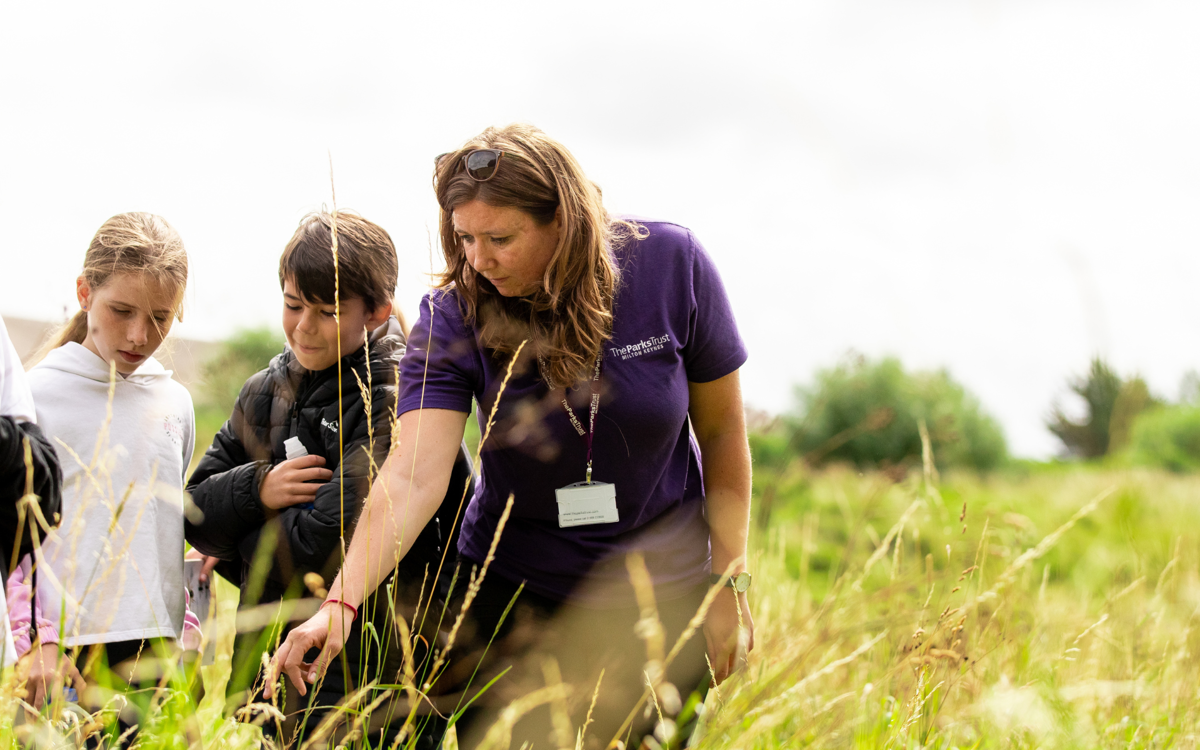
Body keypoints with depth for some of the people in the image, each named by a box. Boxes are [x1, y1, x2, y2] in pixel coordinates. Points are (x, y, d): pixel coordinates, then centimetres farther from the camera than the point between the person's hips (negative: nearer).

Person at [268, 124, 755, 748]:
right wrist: (340, 603, -42)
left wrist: (729, 584, -3)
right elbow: (413, 476, -28)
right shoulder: (452, 316, -16)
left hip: (661, 600, 0)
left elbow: (721, 431, -5)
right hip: (512, 598, 0)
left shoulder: (669, 265, -15)